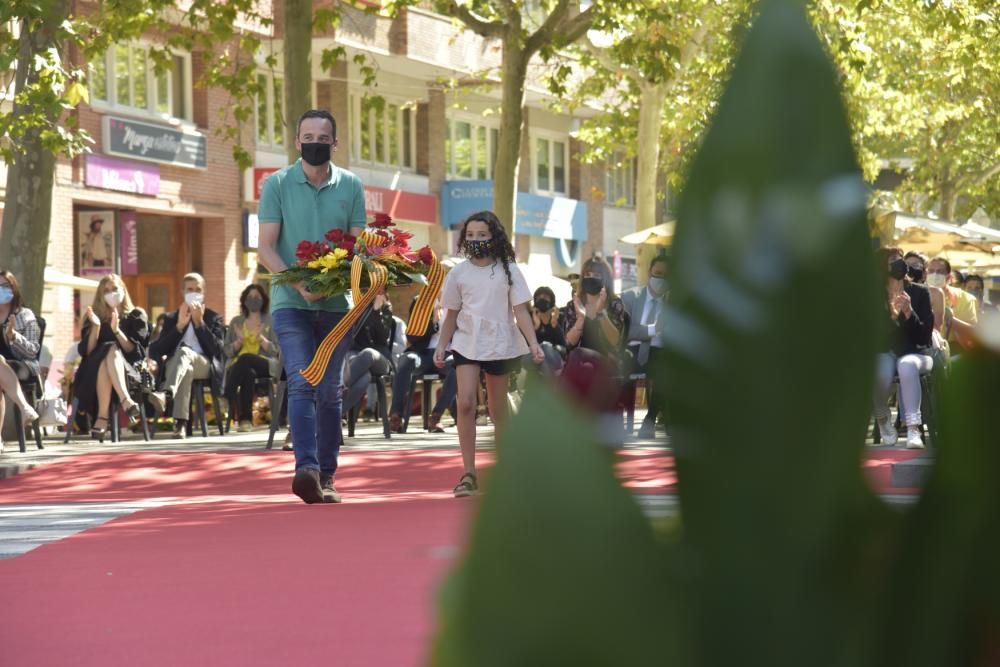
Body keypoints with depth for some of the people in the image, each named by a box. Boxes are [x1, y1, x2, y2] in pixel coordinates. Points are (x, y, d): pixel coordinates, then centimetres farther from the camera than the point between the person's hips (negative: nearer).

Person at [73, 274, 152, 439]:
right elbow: (86, 352, 3)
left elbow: (136, 351, -1)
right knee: (108, 353, -34)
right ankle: (126, 401, -52)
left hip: (128, 370, 0)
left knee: (112, 350, -34)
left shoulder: (136, 316, 12)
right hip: (94, 372, 0)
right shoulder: (94, 316, 13)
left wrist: (117, 331, -14)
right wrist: (95, 328, -12)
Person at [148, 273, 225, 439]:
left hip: (204, 365, -1)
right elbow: (159, 349, 8)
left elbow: (217, 349, 1)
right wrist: (180, 325, -2)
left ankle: (165, 393, -67)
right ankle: (180, 423, -53)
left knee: (184, 351, -38)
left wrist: (199, 322, -3)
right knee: (186, 369, -40)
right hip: (175, 365, 1)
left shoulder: (214, 318, 20)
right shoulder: (171, 318, 24)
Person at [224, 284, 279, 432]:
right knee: (248, 373, -39)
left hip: (264, 366, -1)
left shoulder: (270, 321, 14)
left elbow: (275, 351, 4)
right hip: (238, 366, 1)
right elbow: (227, 352, 12)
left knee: (245, 358, -38)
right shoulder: (236, 322, 19)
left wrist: (260, 338, -13)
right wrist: (239, 340, -8)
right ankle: (245, 418, -41)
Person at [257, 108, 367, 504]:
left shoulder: (351, 186, 8)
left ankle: (326, 476, 13)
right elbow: (266, 248, -3)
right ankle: (306, 469, -26)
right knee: (302, 384, -16)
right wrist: (298, 282, -18)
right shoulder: (277, 184, 2)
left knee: (329, 390, 7)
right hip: (291, 303, -3)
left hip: (337, 304, 3)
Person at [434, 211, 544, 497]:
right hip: (467, 344, 1)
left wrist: (533, 343, -13)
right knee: (465, 403, -16)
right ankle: (468, 474, -14)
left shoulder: (508, 270, 0)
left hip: (499, 344, 0)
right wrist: (441, 345, 3)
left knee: (497, 409, 7)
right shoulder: (458, 273, 4)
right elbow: (452, 315, 11)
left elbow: (521, 311, -2)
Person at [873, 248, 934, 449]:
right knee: (882, 370, -36)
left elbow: (924, 337, -7)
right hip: (885, 354, 0)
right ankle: (883, 419, -5)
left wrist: (908, 311, -23)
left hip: (915, 354, 0)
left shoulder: (919, 293, -4)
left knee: (907, 364, -37)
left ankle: (913, 429, -42)